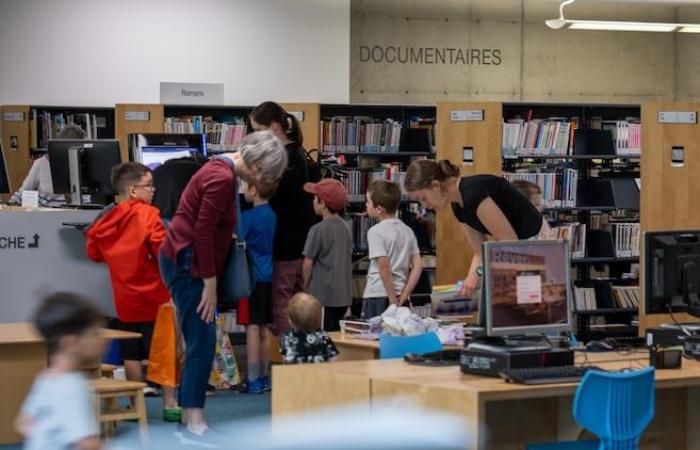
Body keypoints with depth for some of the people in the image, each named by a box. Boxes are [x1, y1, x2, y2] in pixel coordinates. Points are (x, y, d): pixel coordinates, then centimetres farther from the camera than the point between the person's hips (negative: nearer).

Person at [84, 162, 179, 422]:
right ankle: (169, 403, 2)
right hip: (155, 295, -5)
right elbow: (163, 250, -20)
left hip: (125, 299, 5)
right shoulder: (148, 214, -13)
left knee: (132, 354, 11)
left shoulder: (106, 219, 3)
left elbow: (94, 253, 13)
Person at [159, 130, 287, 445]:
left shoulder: (223, 171, 13)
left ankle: (190, 420, 14)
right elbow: (202, 233, -21)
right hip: (187, 263, -10)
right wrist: (210, 283, -17)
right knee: (202, 342, -10)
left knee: (199, 342, 10)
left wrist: (210, 280, 15)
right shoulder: (222, 178, -18)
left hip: (187, 262, 10)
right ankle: (194, 424, -7)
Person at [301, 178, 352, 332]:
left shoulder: (318, 230, -12)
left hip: (323, 297, -7)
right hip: (344, 296, 7)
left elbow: (308, 264, -11)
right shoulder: (345, 228, 8)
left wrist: (306, 287, 4)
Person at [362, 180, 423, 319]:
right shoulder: (407, 231, 10)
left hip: (377, 296, -6)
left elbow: (384, 267, -18)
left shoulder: (376, 232, -10)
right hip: (398, 294, 7)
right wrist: (403, 296, 3)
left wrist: (392, 300, -13)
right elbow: (418, 266, 5)